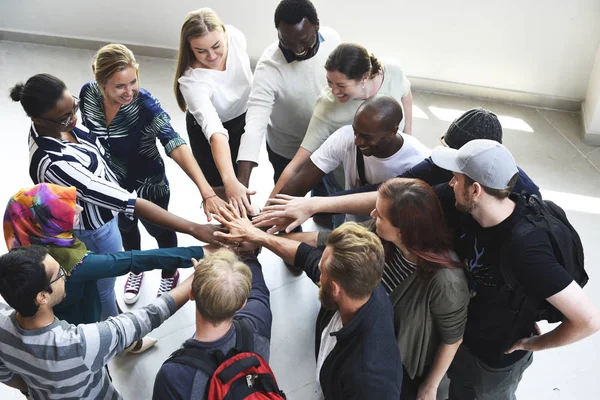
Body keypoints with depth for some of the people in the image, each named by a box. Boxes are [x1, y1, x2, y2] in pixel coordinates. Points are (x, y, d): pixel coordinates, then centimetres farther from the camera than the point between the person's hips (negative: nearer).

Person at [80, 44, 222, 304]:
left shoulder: (145, 105, -34)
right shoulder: (88, 94, -21)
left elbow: (175, 145, -45)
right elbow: (86, 133, -2)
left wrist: (205, 189, -57)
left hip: (149, 184, -4)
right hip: (112, 183, 4)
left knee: (159, 229, 20)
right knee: (125, 227, 28)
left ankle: (169, 275, 51)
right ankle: (136, 269, 59)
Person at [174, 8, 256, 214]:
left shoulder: (236, 36, -30)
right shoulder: (192, 81, -43)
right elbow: (215, 131, -56)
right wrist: (229, 180, -69)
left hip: (243, 117, 5)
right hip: (207, 132, -4)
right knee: (218, 186, 4)